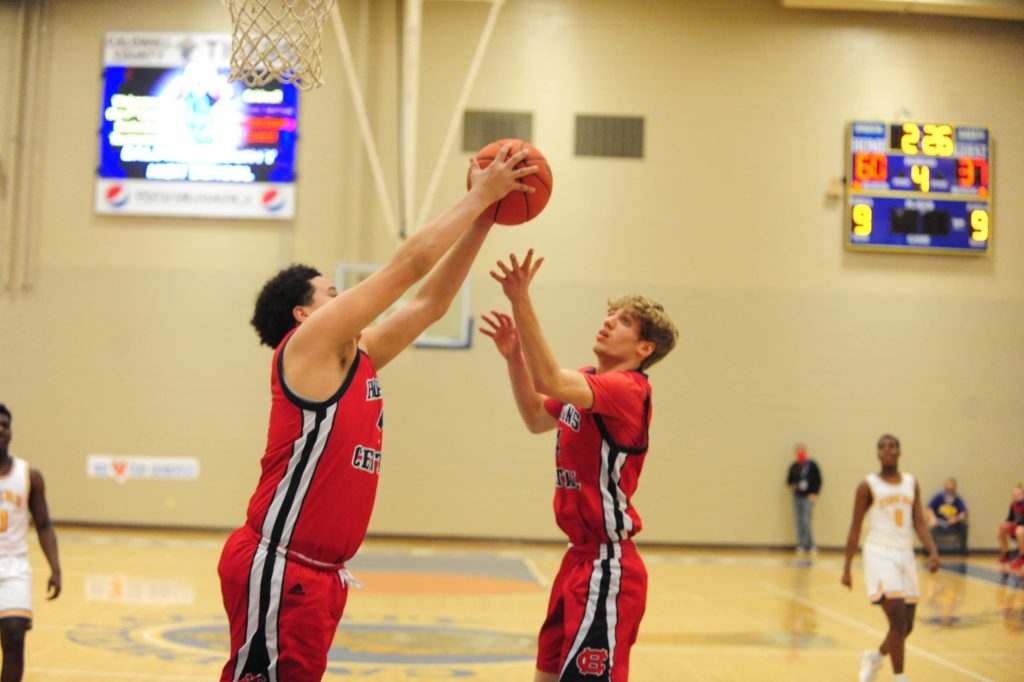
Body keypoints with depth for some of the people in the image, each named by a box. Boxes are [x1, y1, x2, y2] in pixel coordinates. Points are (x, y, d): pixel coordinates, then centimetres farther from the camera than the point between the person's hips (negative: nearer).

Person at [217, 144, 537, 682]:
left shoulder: (360, 359, 14)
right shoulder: (308, 345, -9)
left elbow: (430, 301, 17)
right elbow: (407, 264, -10)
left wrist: (484, 218, 12)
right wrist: (479, 196, -2)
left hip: (322, 573, 9)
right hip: (275, 566, -9)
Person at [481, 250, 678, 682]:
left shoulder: (627, 388, -17)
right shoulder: (590, 382, 11)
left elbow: (550, 380, -33)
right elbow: (536, 419, 22)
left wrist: (521, 303, -35)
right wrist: (514, 357, 8)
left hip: (606, 565, -10)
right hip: (581, 557, 10)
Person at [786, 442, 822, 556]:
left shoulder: (812, 465, -5)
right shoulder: (794, 466, 7)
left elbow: (818, 480, -3)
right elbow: (789, 479, 18)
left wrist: (814, 494, -9)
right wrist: (791, 486, -2)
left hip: (808, 497, -4)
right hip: (797, 497, 4)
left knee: (806, 521, -11)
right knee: (799, 522, 4)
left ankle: (811, 546, 1)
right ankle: (801, 546, 11)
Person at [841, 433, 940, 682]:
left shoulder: (911, 484, 10)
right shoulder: (868, 486, -3)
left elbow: (919, 523, 6)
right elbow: (855, 528, -1)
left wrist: (933, 551, -11)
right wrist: (846, 568, -4)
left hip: (906, 555, 5)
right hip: (880, 554, -5)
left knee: (907, 626, 10)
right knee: (898, 621, -16)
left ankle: (874, 658, 36)